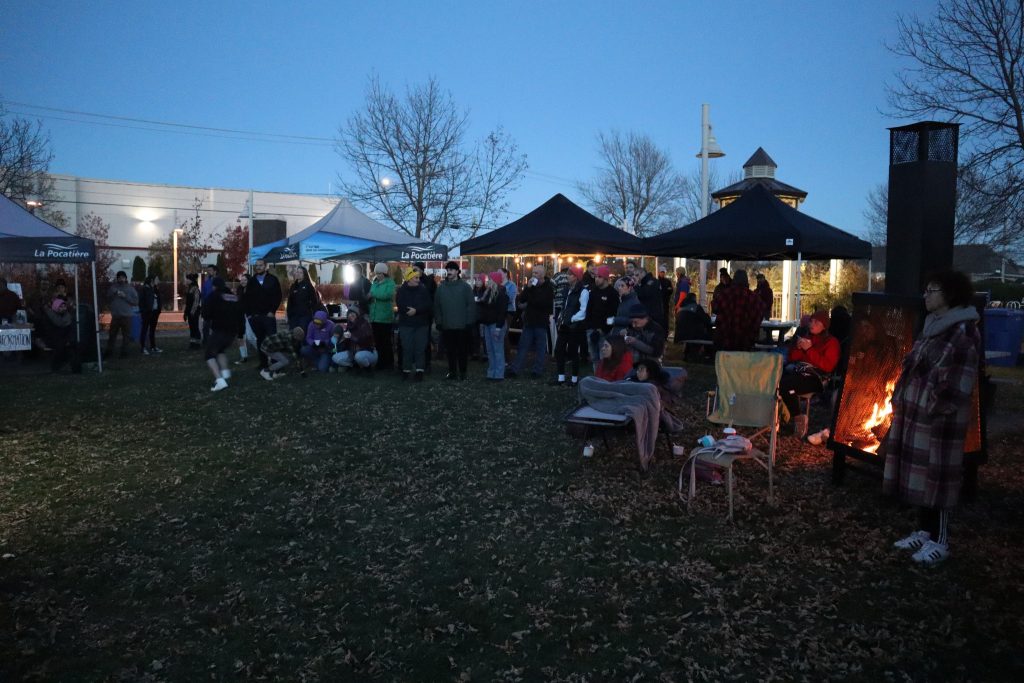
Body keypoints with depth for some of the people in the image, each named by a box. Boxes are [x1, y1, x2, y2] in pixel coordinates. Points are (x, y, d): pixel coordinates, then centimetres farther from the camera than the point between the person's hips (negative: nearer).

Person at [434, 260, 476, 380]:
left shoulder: (465, 286, -4)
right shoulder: (441, 287, 7)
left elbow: (471, 305, -6)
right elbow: (437, 306, 9)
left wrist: (469, 321, -10)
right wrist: (438, 321, 3)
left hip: (462, 325, -3)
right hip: (446, 326, 3)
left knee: (462, 350, 5)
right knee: (450, 350, 9)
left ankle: (462, 372, 15)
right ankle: (452, 371, 20)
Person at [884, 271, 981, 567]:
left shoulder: (962, 333, -16)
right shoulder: (933, 325, 13)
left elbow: (956, 386, -20)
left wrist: (937, 410, -18)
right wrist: (902, 403, 15)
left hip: (939, 420, -9)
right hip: (916, 414, 9)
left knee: (937, 477, 1)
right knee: (919, 474, 15)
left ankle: (940, 541, 14)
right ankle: (924, 531, 28)